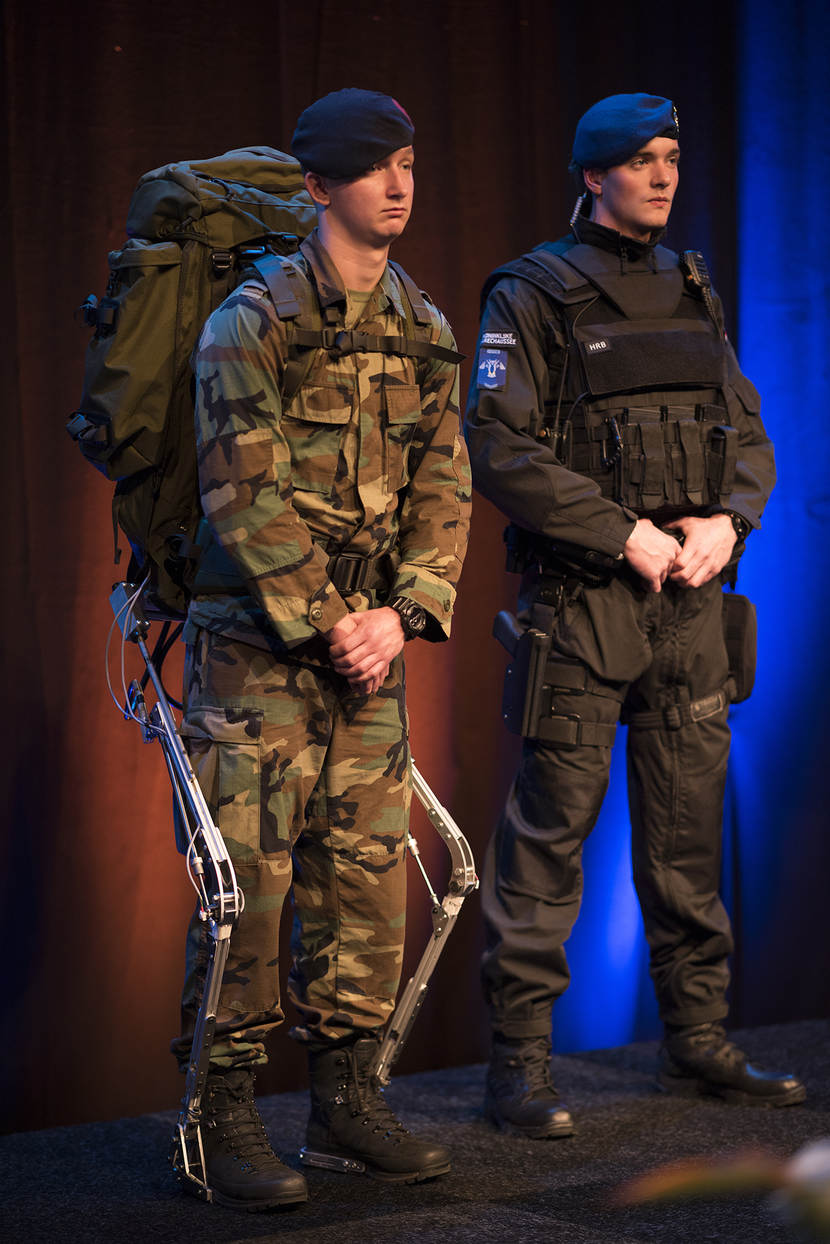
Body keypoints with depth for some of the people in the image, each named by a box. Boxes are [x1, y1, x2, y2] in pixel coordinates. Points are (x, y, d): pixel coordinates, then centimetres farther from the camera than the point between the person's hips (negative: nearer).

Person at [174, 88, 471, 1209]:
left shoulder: (425, 334, 11)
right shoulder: (252, 322, -7)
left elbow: (444, 490, 8)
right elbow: (245, 497, -12)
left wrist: (401, 615, -6)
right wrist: (323, 627, -14)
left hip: (371, 642, 6)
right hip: (256, 646, -6)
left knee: (369, 872, 7)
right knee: (246, 881, -5)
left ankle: (347, 1099, 18)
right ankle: (224, 1116, 4)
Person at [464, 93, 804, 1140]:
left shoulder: (694, 293, 15)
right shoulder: (533, 296, -4)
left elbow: (748, 433, 16)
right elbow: (500, 446, -13)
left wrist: (725, 520, -5)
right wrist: (628, 533, -16)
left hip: (689, 595, 6)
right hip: (578, 600, -6)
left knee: (689, 826, 10)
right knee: (551, 826, -4)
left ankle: (698, 1041, 21)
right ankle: (519, 1061, 2)